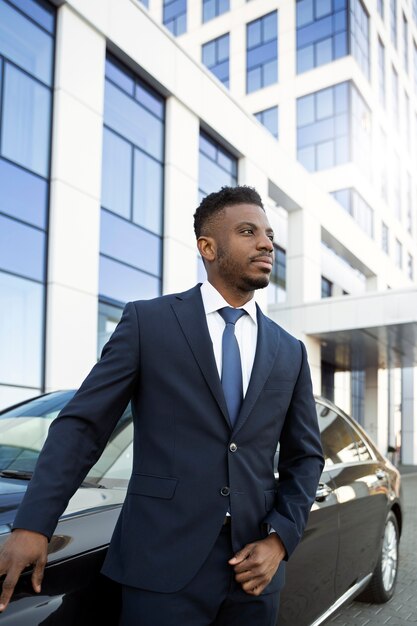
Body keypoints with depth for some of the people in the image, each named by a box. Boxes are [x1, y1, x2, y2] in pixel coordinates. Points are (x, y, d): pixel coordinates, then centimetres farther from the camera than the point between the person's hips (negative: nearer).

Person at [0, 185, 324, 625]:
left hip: (253, 571, 4)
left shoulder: (290, 352, 8)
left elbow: (305, 456, 12)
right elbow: (81, 424, -5)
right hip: (162, 564, -3)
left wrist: (279, 540, -2)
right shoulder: (147, 321, -2)